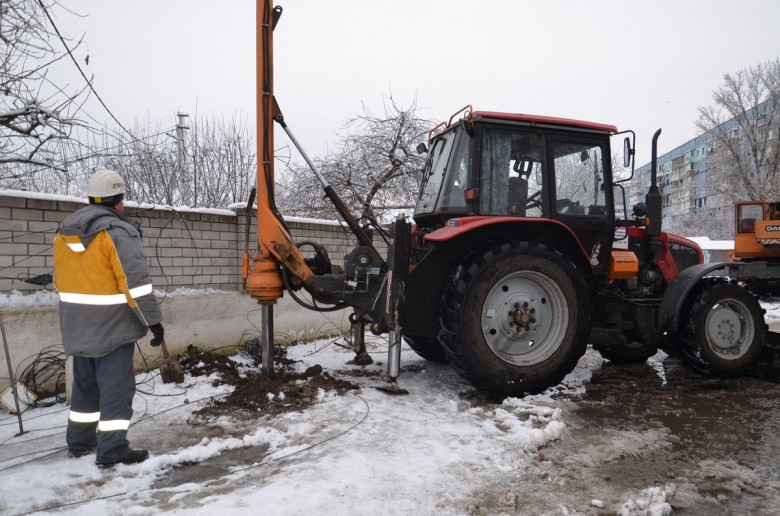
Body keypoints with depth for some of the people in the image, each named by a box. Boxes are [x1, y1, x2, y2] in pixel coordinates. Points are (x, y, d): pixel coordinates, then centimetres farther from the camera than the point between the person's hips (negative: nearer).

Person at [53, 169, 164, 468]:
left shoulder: (65, 233, 11)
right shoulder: (117, 232, -16)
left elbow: (61, 279, 18)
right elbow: (136, 281, -22)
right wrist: (152, 320, -18)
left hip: (78, 325, 8)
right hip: (111, 325, -8)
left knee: (85, 382, 20)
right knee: (116, 386, -1)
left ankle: (79, 442, 31)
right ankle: (112, 451, 3)